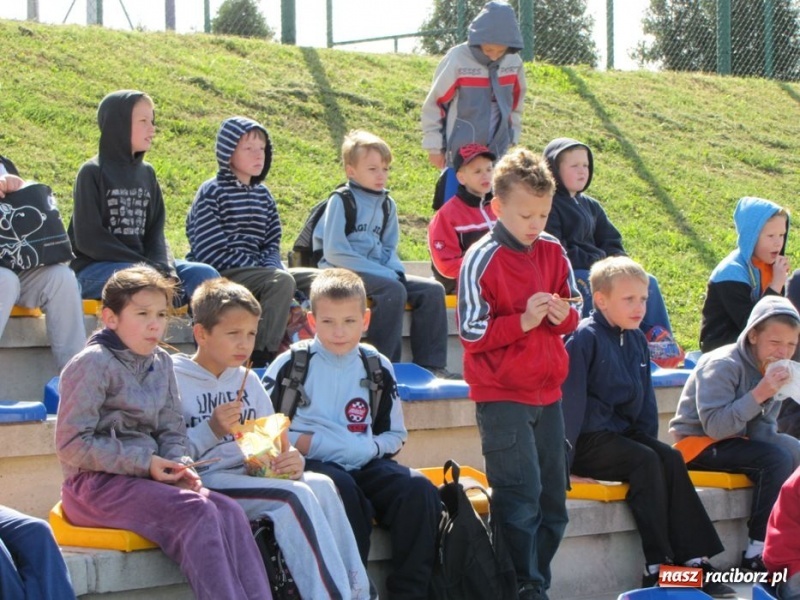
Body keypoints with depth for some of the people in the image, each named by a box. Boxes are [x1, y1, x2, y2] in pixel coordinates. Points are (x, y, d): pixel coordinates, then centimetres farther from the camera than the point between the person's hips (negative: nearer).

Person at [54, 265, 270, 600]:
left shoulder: (161, 364, 13)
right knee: (195, 512, -29)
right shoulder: (93, 364, -9)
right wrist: (144, 462, -16)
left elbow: (172, 430, 17)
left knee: (229, 511, -18)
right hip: (96, 484, -7)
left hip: (147, 478, 7)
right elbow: (72, 444, -13)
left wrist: (178, 464, -7)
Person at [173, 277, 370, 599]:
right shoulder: (174, 379, -3)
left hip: (252, 476, 7)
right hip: (205, 482, -6)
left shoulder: (248, 380, 19)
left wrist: (291, 459, -1)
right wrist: (212, 430, -22)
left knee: (321, 485, -22)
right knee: (294, 496, -29)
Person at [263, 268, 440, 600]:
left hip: (364, 466, 4)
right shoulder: (289, 366, 3)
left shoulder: (378, 369, 12)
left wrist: (369, 448, -3)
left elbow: (395, 436, 19)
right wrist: (303, 443, -13)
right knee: (342, 487, -36)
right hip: (310, 465, -4)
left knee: (419, 491, -22)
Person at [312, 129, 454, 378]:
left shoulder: (387, 205, 14)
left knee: (432, 290, -8)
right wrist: (383, 273, -19)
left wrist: (396, 271, -4)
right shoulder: (341, 201, -8)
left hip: (378, 272, 7)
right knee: (393, 290, -32)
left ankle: (431, 365, -8)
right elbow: (334, 252, -15)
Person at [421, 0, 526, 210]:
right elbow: (434, 104, -5)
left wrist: (512, 137, 15)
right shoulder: (457, 60, -15)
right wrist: (434, 146, -3)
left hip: (497, 155, 4)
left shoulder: (513, 62, -2)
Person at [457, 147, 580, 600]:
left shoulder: (554, 252, 6)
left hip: (548, 393, 6)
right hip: (502, 397, -6)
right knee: (521, 498, -10)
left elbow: (573, 315, 15)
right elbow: (471, 332, -13)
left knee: (554, 503, 9)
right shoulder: (482, 259, -11)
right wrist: (523, 321, -22)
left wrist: (564, 316, -8)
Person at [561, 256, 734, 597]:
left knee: (670, 458, -16)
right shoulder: (585, 338, -13)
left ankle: (694, 558, -20)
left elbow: (645, 399, 19)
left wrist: (648, 440, 6)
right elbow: (570, 397, -17)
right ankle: (657, 566, -24)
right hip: (588, 442, -7)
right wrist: (562, 457, -20)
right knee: (645, 462, -25)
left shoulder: (636, 340, 11)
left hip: (621, 435, 7)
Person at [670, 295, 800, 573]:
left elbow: (762, 430, 5)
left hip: (735, 442, 9)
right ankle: (758, 552, -24)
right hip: (698, 443, -9)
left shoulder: (773, 369, 6)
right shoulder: (722, 365, -19)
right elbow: (715, 426, -29)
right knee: (777, 459, -26)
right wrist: (758, 395, -33)